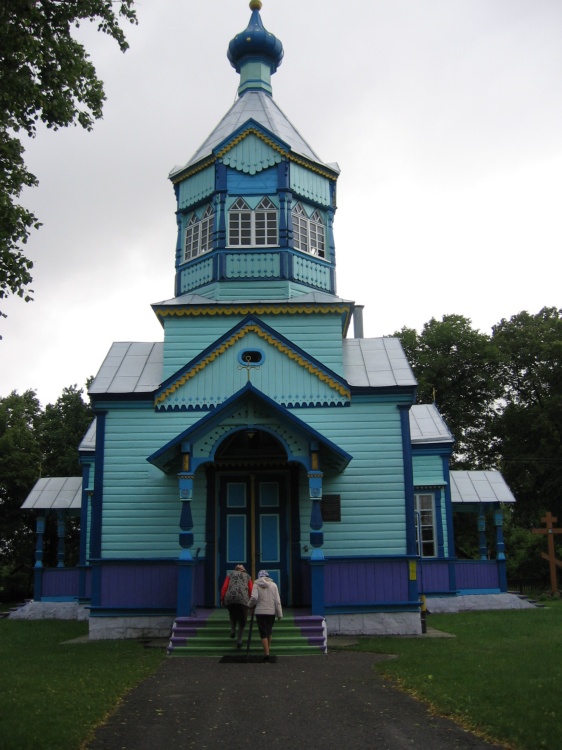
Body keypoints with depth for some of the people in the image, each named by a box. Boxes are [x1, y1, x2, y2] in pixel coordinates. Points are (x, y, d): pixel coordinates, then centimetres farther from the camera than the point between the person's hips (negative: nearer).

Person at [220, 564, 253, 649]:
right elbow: (251, 590, 10)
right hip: (243, 599, -1)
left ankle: (233, 631, 11)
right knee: (242, 621, 10)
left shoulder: (230, 575, 23)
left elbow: (224, 587, 9)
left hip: (230, 598, 1)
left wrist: (222, 599, 12)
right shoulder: (247, 576, 22)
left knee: (232, 615, 29)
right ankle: (239, 641, -1)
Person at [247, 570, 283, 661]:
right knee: (269, 630, 22)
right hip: (271, 612, 2)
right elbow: (277, 601, 0)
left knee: (263, 633, 2)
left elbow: (254, 597, -17)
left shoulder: (256, 585, -1)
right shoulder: (273, 585, 4)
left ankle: (266, 653, -8)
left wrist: (251, 604, 4)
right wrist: (279, 614, 2)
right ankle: (268, 646, 33)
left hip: (260, 612, -2)